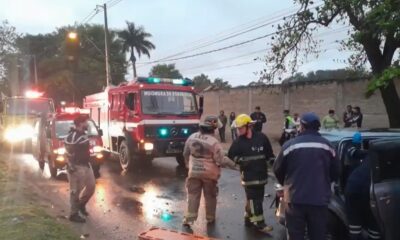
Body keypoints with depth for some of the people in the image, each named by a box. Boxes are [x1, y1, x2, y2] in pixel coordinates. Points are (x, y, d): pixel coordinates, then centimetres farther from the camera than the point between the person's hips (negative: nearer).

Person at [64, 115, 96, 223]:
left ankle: (81, 204, 35)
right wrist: (71, 167, -21)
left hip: (86, 165, 9)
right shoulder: (72, 137, -20)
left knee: (91, 186, 15)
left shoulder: (83, 134, 9)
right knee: (75, 191, 0)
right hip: (77, 167, -9)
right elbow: (69, 153, -21)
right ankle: (74, 214, 11)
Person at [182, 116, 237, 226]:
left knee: (193, 195, 9)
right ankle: (210, 218, 27)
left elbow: (185, 153, 8)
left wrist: (188, 164, 25)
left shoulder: (192, 137, -4)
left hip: (194, 171, 3)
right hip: (209, 173, -3)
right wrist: (234, 165, -7)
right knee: (210, 196, 14)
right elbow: (221, 160, -19)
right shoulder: (213, 142, -20)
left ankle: (189, 218, 5)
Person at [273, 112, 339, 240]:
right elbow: (335, 173, 12)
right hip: (319, 200, 2)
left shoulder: (290, 145, -4)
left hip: (295, 199, -2)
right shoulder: (327, 146, 4)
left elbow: (277, 170, 5)